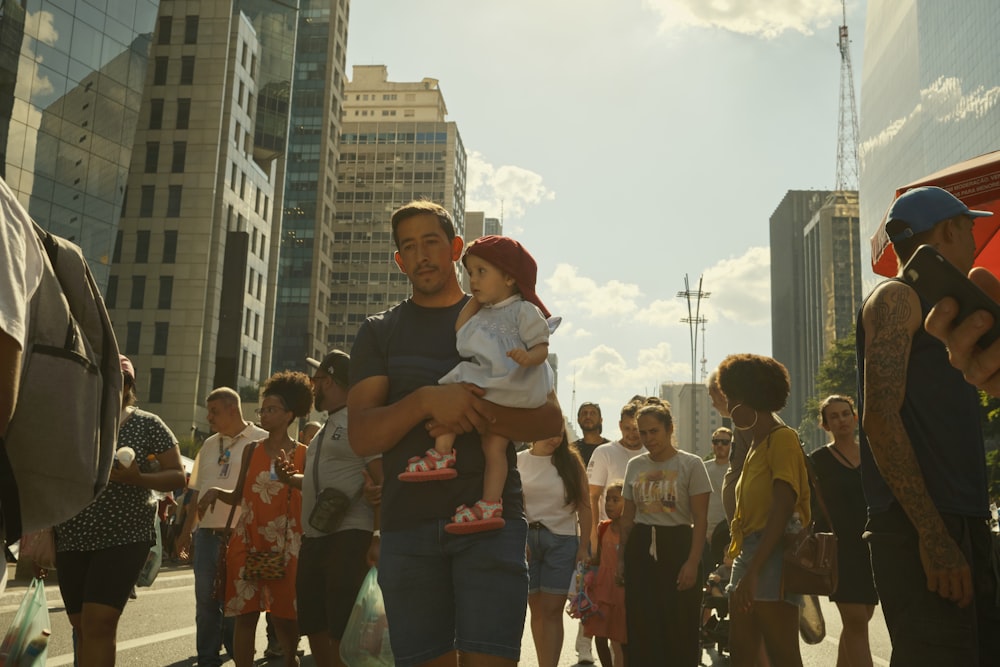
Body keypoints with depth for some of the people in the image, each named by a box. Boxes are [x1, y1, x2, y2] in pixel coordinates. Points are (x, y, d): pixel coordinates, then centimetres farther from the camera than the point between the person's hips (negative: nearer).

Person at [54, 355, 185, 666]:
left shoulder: (148, 425, -2)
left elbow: (178, 476, -2)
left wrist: (138, 479, -19)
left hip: (124, 537, -4)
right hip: (72, 538, 4)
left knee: (99, 623, -14)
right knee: (82, 626, 9)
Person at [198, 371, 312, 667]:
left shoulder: (303, 454, 1)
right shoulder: (252, 450, 10)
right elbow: (239, 496, 13)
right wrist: (216, 491, -5)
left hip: (285, 545, -3)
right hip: (247, 541, 3)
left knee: (283, 614, 1)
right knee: (246, 614, 3)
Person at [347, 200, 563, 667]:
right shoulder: (379, 333, 13)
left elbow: (550, 420, 2)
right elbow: (361, 436, 0)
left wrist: (478, 414, -16)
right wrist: (426, 401, -18)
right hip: (407, 524, 2)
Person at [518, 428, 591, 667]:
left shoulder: (571, 461, 4)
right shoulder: (518, 461, 3)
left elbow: (584, 506, 4)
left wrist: (584, 546, -1)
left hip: (562, 540, 0)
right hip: (526, 538, 1)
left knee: (552, 610, -3)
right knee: (536, 609, 6)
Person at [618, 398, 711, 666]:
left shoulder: (691, 464, -3)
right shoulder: (634, 466, 9)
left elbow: (700, 519, -5)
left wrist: (692, 562, -13)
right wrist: (622, 557, 10)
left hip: (676, 545, -3)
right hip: (640, 547, 4)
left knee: (679, 629, -1)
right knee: (641, 628, 4)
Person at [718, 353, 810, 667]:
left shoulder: (782, 439, -10)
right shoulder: (756, 445, 18)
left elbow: (782, 511, -18)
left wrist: (753, 570, -22)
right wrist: (742, 561, 13)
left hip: (773, 555, -9)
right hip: (748, 552, 9)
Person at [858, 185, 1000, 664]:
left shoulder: (934, 310, 23)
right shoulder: (896, 298, -4)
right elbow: (880, 418, -16)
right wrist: (932, 535, -20)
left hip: (958, 524, 9)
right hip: (921, 531, -9)